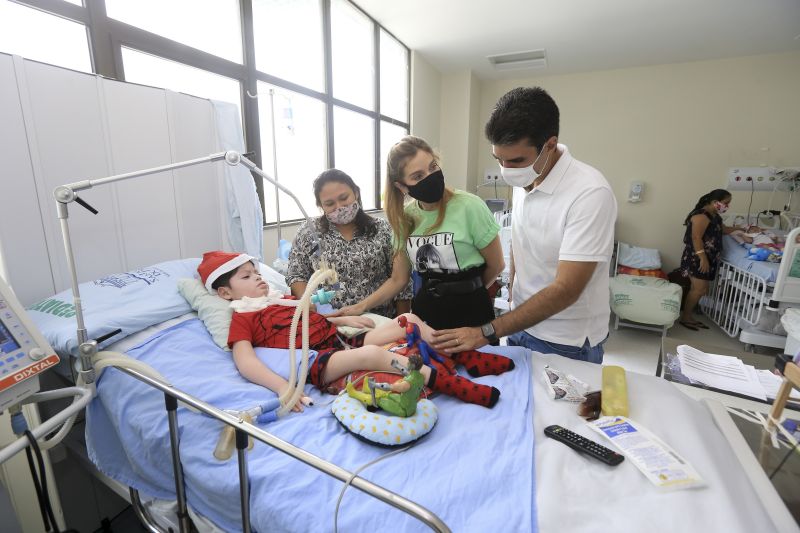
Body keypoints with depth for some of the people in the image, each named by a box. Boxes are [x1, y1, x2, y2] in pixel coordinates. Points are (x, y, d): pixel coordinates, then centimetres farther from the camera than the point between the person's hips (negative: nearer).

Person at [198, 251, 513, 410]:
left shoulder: (284, 300, 29)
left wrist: (343, 319, 13)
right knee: (372, 353, -39)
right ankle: (449, 383, -37)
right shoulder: (242, 320, 6)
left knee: (409, 322, -2)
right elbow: (246, 363, -11)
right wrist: (281, 387, -29)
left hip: (341, 341, 9)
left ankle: (467, 358, 0)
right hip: (318, 361, -8)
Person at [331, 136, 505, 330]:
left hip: (470, 310, -4)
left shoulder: (469, 207, -17)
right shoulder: (405, 217, -2)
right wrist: (361, 306, -8)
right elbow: (398, 279, 2)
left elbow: (495, 265, -5)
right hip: (424, 310, 4)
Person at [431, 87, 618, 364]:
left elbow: (565, 290, -27)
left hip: (565, 345, -6)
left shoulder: (590, 194, -25)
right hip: (521, 320, 6)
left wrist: (487, 332, -28)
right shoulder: (523, 181, -4)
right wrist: (513, 297, 8)